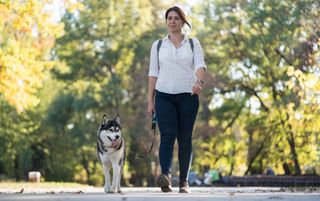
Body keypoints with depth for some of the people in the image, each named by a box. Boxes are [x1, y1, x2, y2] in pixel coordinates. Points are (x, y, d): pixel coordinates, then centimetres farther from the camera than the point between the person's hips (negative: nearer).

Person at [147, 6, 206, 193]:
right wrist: (150, 100, 5)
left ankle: (184, 181, 7)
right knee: (167, 135, -16)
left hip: (188, 95, 0)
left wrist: (199, 81, -30)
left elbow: (200, 65, -8)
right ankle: (166, 176, -32)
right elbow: (153, 73, 10)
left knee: (185, 138, 2)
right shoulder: (158, 45, 12)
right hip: (164, 95, 0)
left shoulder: (193, 43, 7)